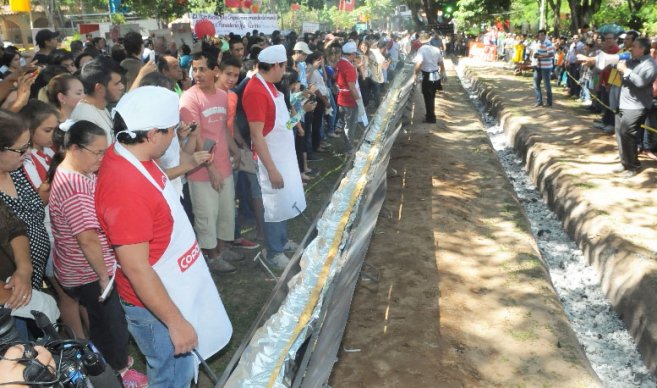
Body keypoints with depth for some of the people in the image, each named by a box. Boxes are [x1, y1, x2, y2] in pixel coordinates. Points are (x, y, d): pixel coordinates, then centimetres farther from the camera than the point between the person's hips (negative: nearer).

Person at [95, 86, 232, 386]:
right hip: (157, 303, -9)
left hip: (174, 288, 9)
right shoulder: (125, 188, -35)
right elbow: (136, 269, -30)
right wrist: (176, 322, -23)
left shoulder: (130, 155, -6)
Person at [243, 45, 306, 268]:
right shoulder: (256, 91, -23)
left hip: (284, 155, 9)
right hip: (271, 158, -9)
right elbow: (256, 135, -25)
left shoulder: (269, 85, 6)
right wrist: (272, 169, -24)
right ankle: (274, 252, 20)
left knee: (286, 201, 21)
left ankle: (282, 240, 39)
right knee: (275, 205, 4)